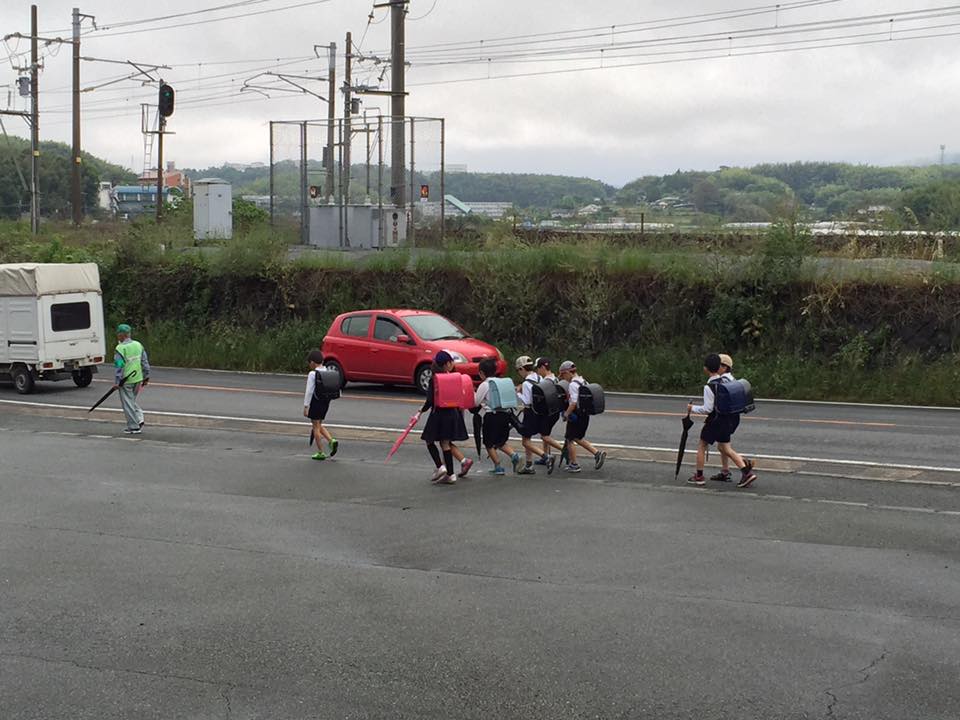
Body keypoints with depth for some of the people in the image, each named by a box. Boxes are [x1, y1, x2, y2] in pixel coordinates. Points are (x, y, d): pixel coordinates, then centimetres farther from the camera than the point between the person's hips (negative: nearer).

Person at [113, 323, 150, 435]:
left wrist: (116, 382, -12)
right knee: (132, 401, 22)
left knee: (128, 403, 3)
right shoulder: (138, 345, 5)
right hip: (138, 378, 7)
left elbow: (119, 366, -17)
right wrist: (146, 376, 17)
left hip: (125, 380, -7)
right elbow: (145, 362, 9)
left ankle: (133, 427, 6)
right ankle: (139, 419, 6)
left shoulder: (120, 348, -16)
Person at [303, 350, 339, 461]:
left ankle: (320, 453, 6)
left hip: (315, 402, -6)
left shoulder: (313, 374, -14)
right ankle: (331, 440, -1)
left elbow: (309, 391, -15)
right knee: (319, 425, 21)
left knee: (316, 427, 4)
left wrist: (305, 406, -11)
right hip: (326, 402, 6)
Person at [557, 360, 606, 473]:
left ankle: (574, 465, 9)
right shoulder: (583, 382, 11)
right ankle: (597, 453, 12)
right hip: (585, 415, 9)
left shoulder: (573, 384, -18)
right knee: (577, 438, 19)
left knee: (570, 439, 4)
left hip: (576, 415, -9)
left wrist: (566, 414, -14)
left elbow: (574, 402, -24)